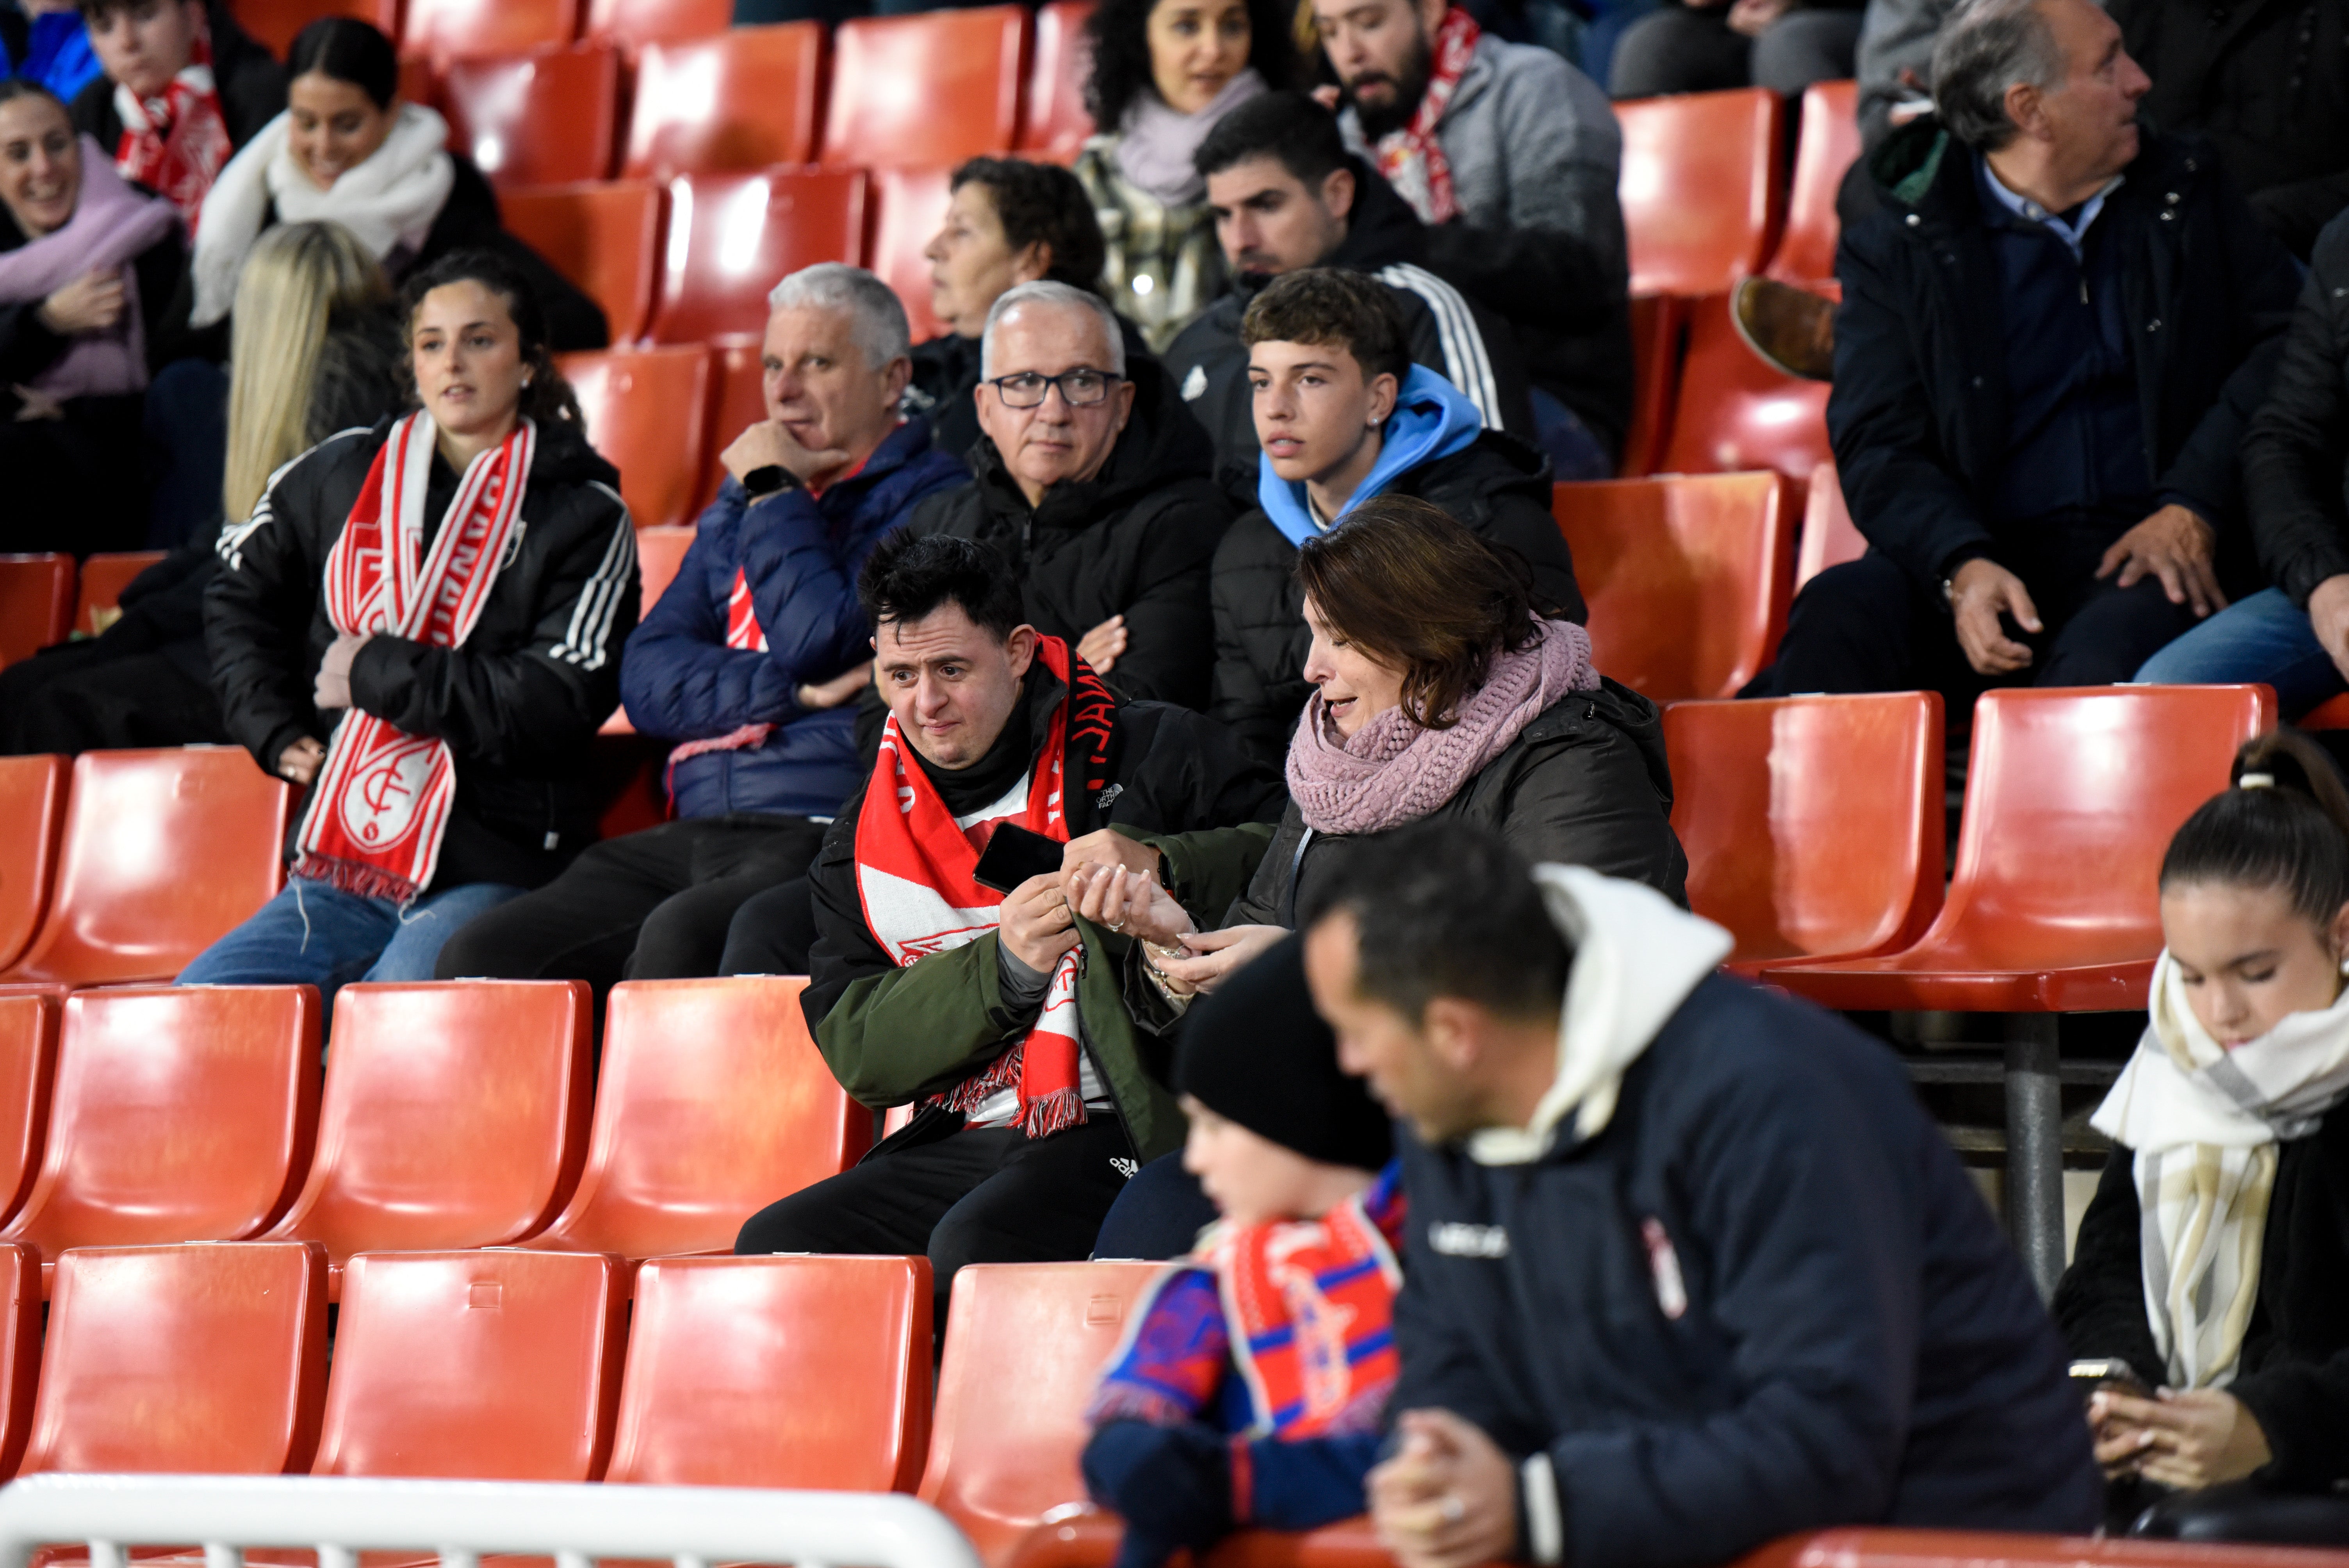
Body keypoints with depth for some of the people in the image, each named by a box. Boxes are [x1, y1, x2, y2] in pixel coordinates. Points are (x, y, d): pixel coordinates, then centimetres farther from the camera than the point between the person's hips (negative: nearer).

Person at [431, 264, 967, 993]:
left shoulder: (929, 497, 1)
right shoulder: (744, 498, 24)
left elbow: (824, 645, -13)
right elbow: (648, 676, 14)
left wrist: (774, 493, 1)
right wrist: (787, 691, -5)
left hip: (834, 842, -7)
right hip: (697, 835, 7)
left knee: (678, 940, -37)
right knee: (480, 957, -13)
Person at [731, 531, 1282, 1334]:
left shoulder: (1148, 754, 3)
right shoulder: (861, 839, 13)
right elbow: (856, 1053, 5)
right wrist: (1006, 967, -11)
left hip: (1120, 1129, -5)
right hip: (964, 1141, 5)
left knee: (975, 1247, -32)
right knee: (777, 1245, -17)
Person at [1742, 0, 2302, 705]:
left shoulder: (2190, 196, 18)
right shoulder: (1895, 247, 9)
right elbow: (1878, 448, 0)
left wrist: (2196, 508, -7)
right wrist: (1963, 567, -21)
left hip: (2143, 557, 0)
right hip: (1992, 556, 0)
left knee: (2100, 667, -37)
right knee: (1840, 613, -34)